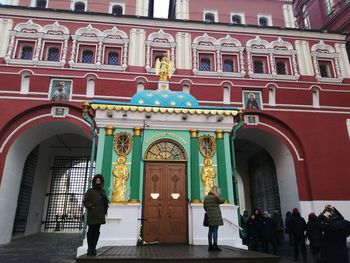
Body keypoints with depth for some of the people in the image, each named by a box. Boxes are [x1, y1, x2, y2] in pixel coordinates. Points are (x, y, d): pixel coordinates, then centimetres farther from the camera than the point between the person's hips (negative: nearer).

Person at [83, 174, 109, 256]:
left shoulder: (103, 191, 16)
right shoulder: (90, 191, 1)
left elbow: (105, 202, 21)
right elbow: (85, 201, -5)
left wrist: (105, 209, 8)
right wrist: (91, 207, -15)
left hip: (100, 215, 5)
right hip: (92, 215, -5)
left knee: (97, 231, 7)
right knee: (91, 231, -2)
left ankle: (93, 248, 14)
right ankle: (90, 249, 4)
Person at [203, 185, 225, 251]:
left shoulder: (206, 197, 10)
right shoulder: (215, 196, -11)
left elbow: (204, 207, 14)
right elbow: (222, 201, 1)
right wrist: (219, 194, 3)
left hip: (209, 217, 7)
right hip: (215, 216, -6)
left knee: (210, 231, 9)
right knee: (215, 231, -4)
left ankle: (210, 246, 13)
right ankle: (215, 246, -2)